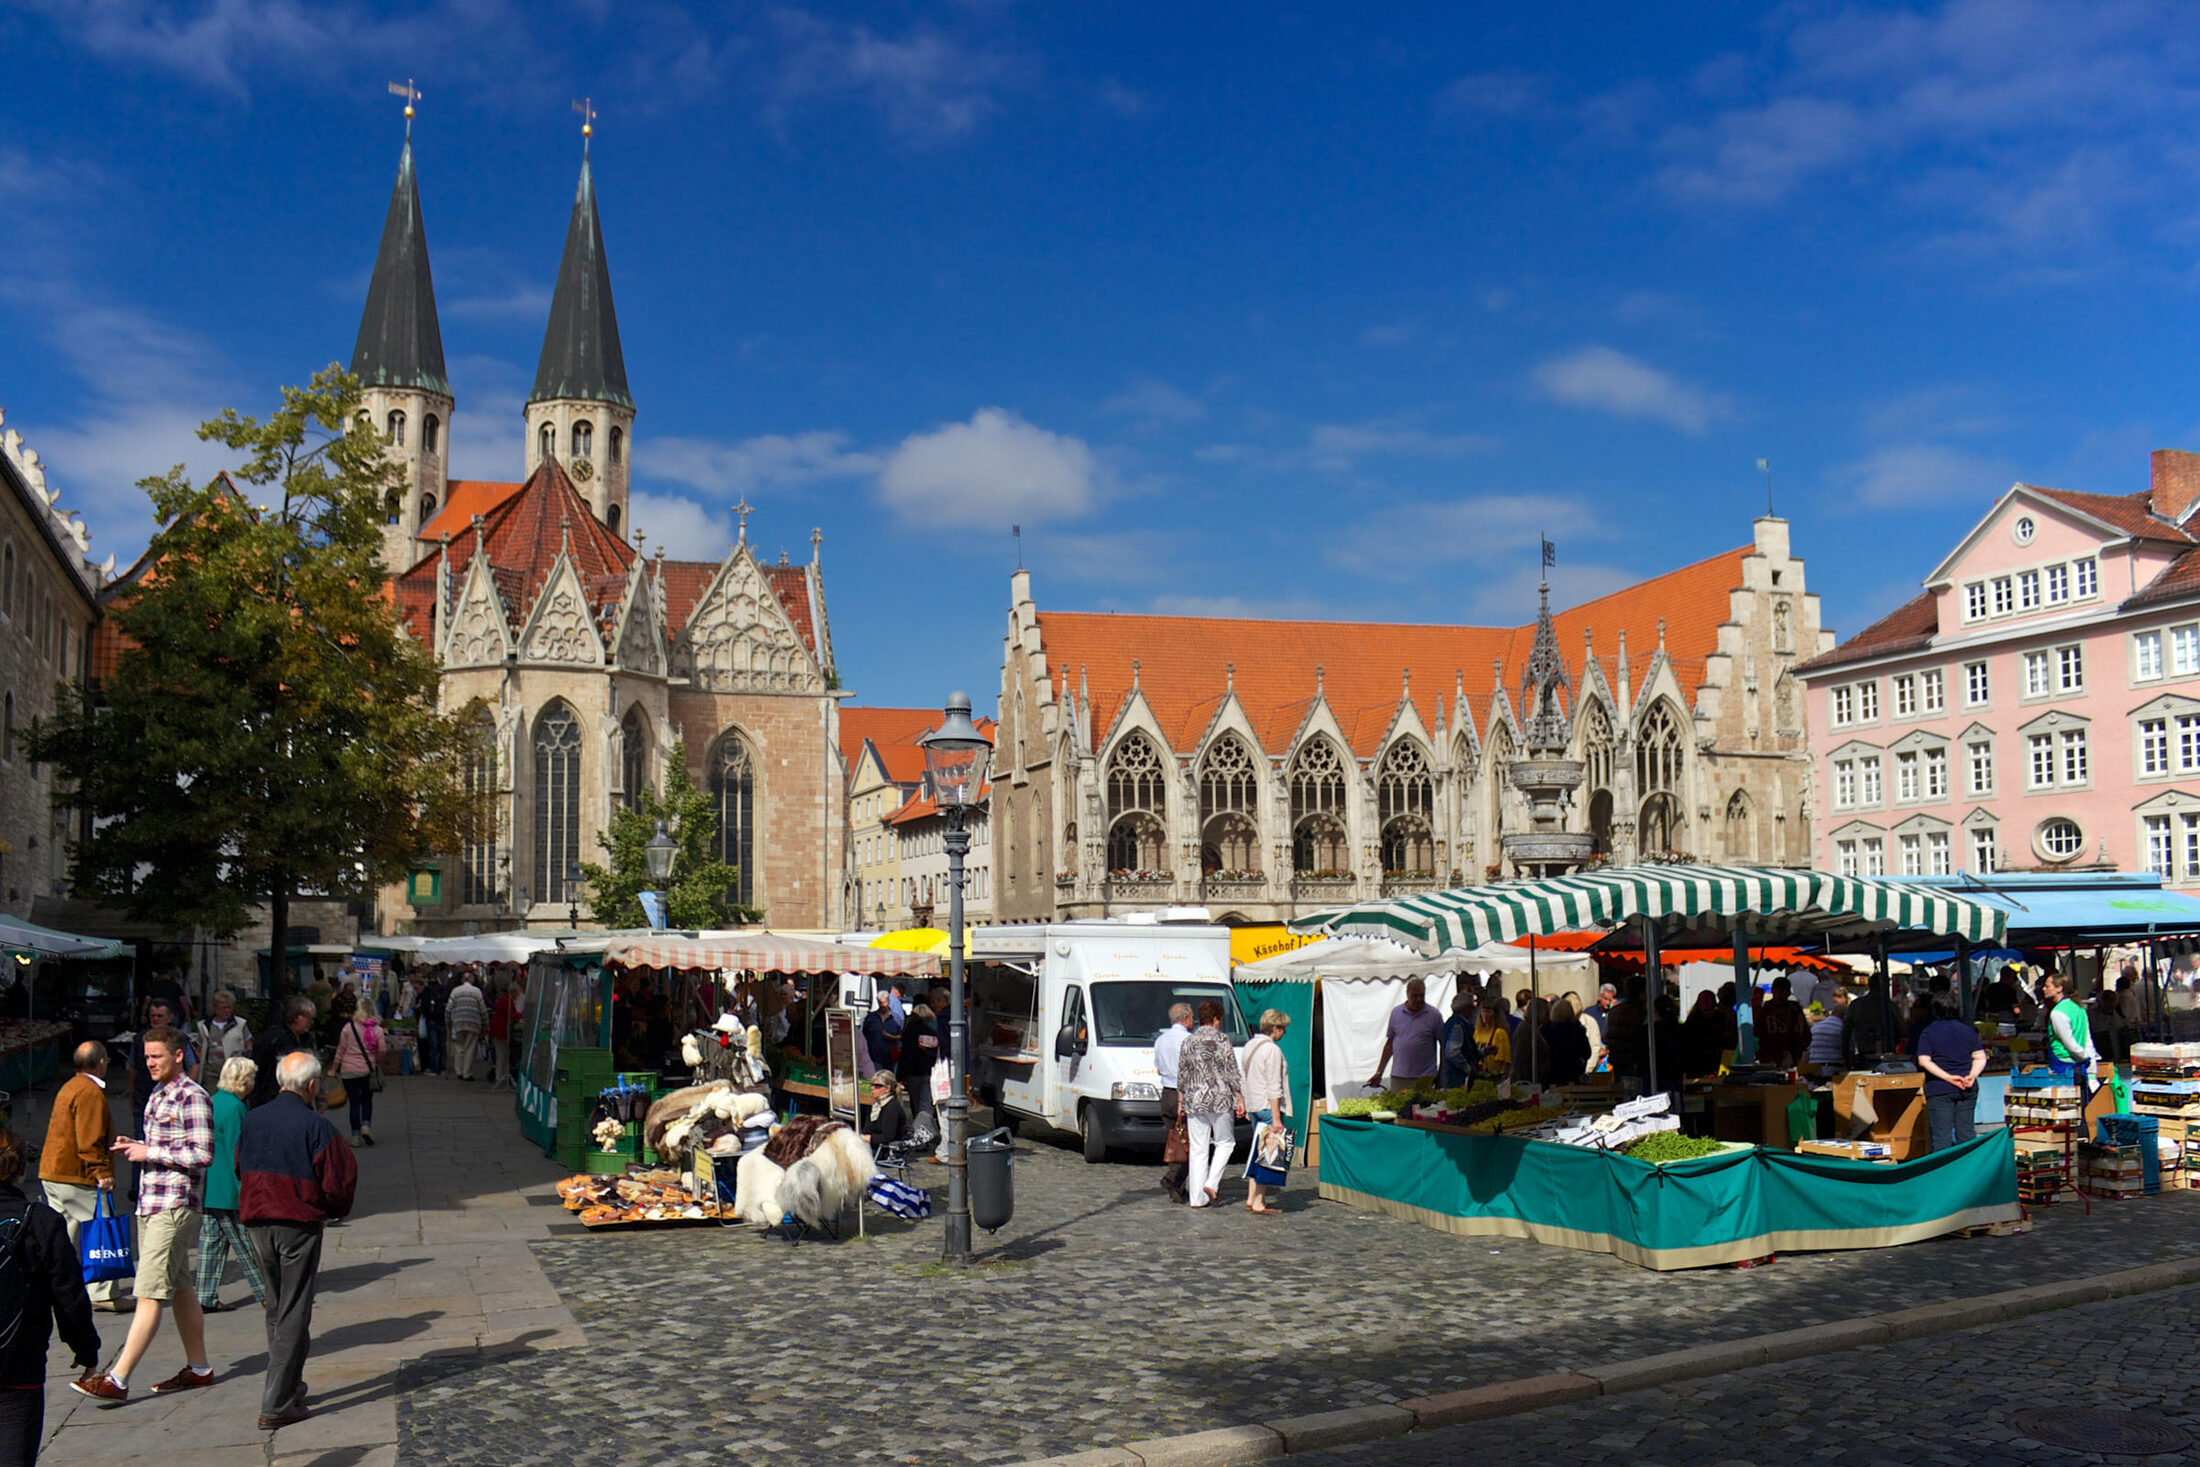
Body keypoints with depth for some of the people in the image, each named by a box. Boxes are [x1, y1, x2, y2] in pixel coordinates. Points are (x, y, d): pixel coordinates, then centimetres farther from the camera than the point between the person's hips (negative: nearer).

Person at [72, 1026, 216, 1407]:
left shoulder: (192, 1097, -13)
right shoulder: (158, 1092, 16)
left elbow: (203, 1155, -18)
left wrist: (150, 1152, -15)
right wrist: (136, 1147, 7)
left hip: (174, 1207, -10)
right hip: (150, 1203, 10)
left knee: (150, 1293, -9)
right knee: (181, 1288, 14)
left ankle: (118, 1379, -10)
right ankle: (198, 1368, 21)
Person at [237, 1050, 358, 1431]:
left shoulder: (254, 1119, 4)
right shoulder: (314, 1125, -15)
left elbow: (240, 1168, 16)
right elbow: (338, 1179, -12)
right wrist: (335, 1211, 8)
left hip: (258, 1222, 6)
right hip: (299, 1224, -6)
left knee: (276, 1306, 20)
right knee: (293, 1314, -1)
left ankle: (288, 1385, 29)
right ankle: (277, 1404, -1)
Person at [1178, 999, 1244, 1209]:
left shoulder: (1188, 1041, 8)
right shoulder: (1221, 1040, -6)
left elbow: (1181, 1074, 12)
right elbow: (1232, 1072, -8)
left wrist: (1181, 1101, 20)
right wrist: (1240, 1099, -3)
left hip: (1194, 1102, 4)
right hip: (1220, 1100, -4)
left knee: (1198, 1148, 7)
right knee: (1225, 1142, 13)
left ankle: (1197, 1196, 4)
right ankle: (1212, 1182, -3)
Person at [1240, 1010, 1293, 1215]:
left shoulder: (1250, 1046, 14)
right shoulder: (1272, 1049, -14)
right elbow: (1273, 1087, -18)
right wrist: (1276, 1117, -18)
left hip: (1253, 1106, 9)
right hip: (1269, 1107, -9)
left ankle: (1251, 1199, 16)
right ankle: (1258, 1202, -4)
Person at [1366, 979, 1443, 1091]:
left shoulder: (1434, 1015, 1)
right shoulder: (1396, 1013, 8)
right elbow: (1389, 1044, 13)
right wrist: (1379, 1073, 11)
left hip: (1425, 1078, -2)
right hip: (1398, 1077, 2)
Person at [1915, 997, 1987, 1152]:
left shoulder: (1928, 1032, -4)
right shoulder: (1968, 1031, 8)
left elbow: (1924, 1061, -13)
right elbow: (1980, 1058, 5)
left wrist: (1948, 1077, -15)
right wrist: (1972, 1076, -6)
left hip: (1939, 1089, -4)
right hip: (1967, 1089, 4)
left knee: (1941, 1133, -4)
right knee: (1966, 1131, 11)